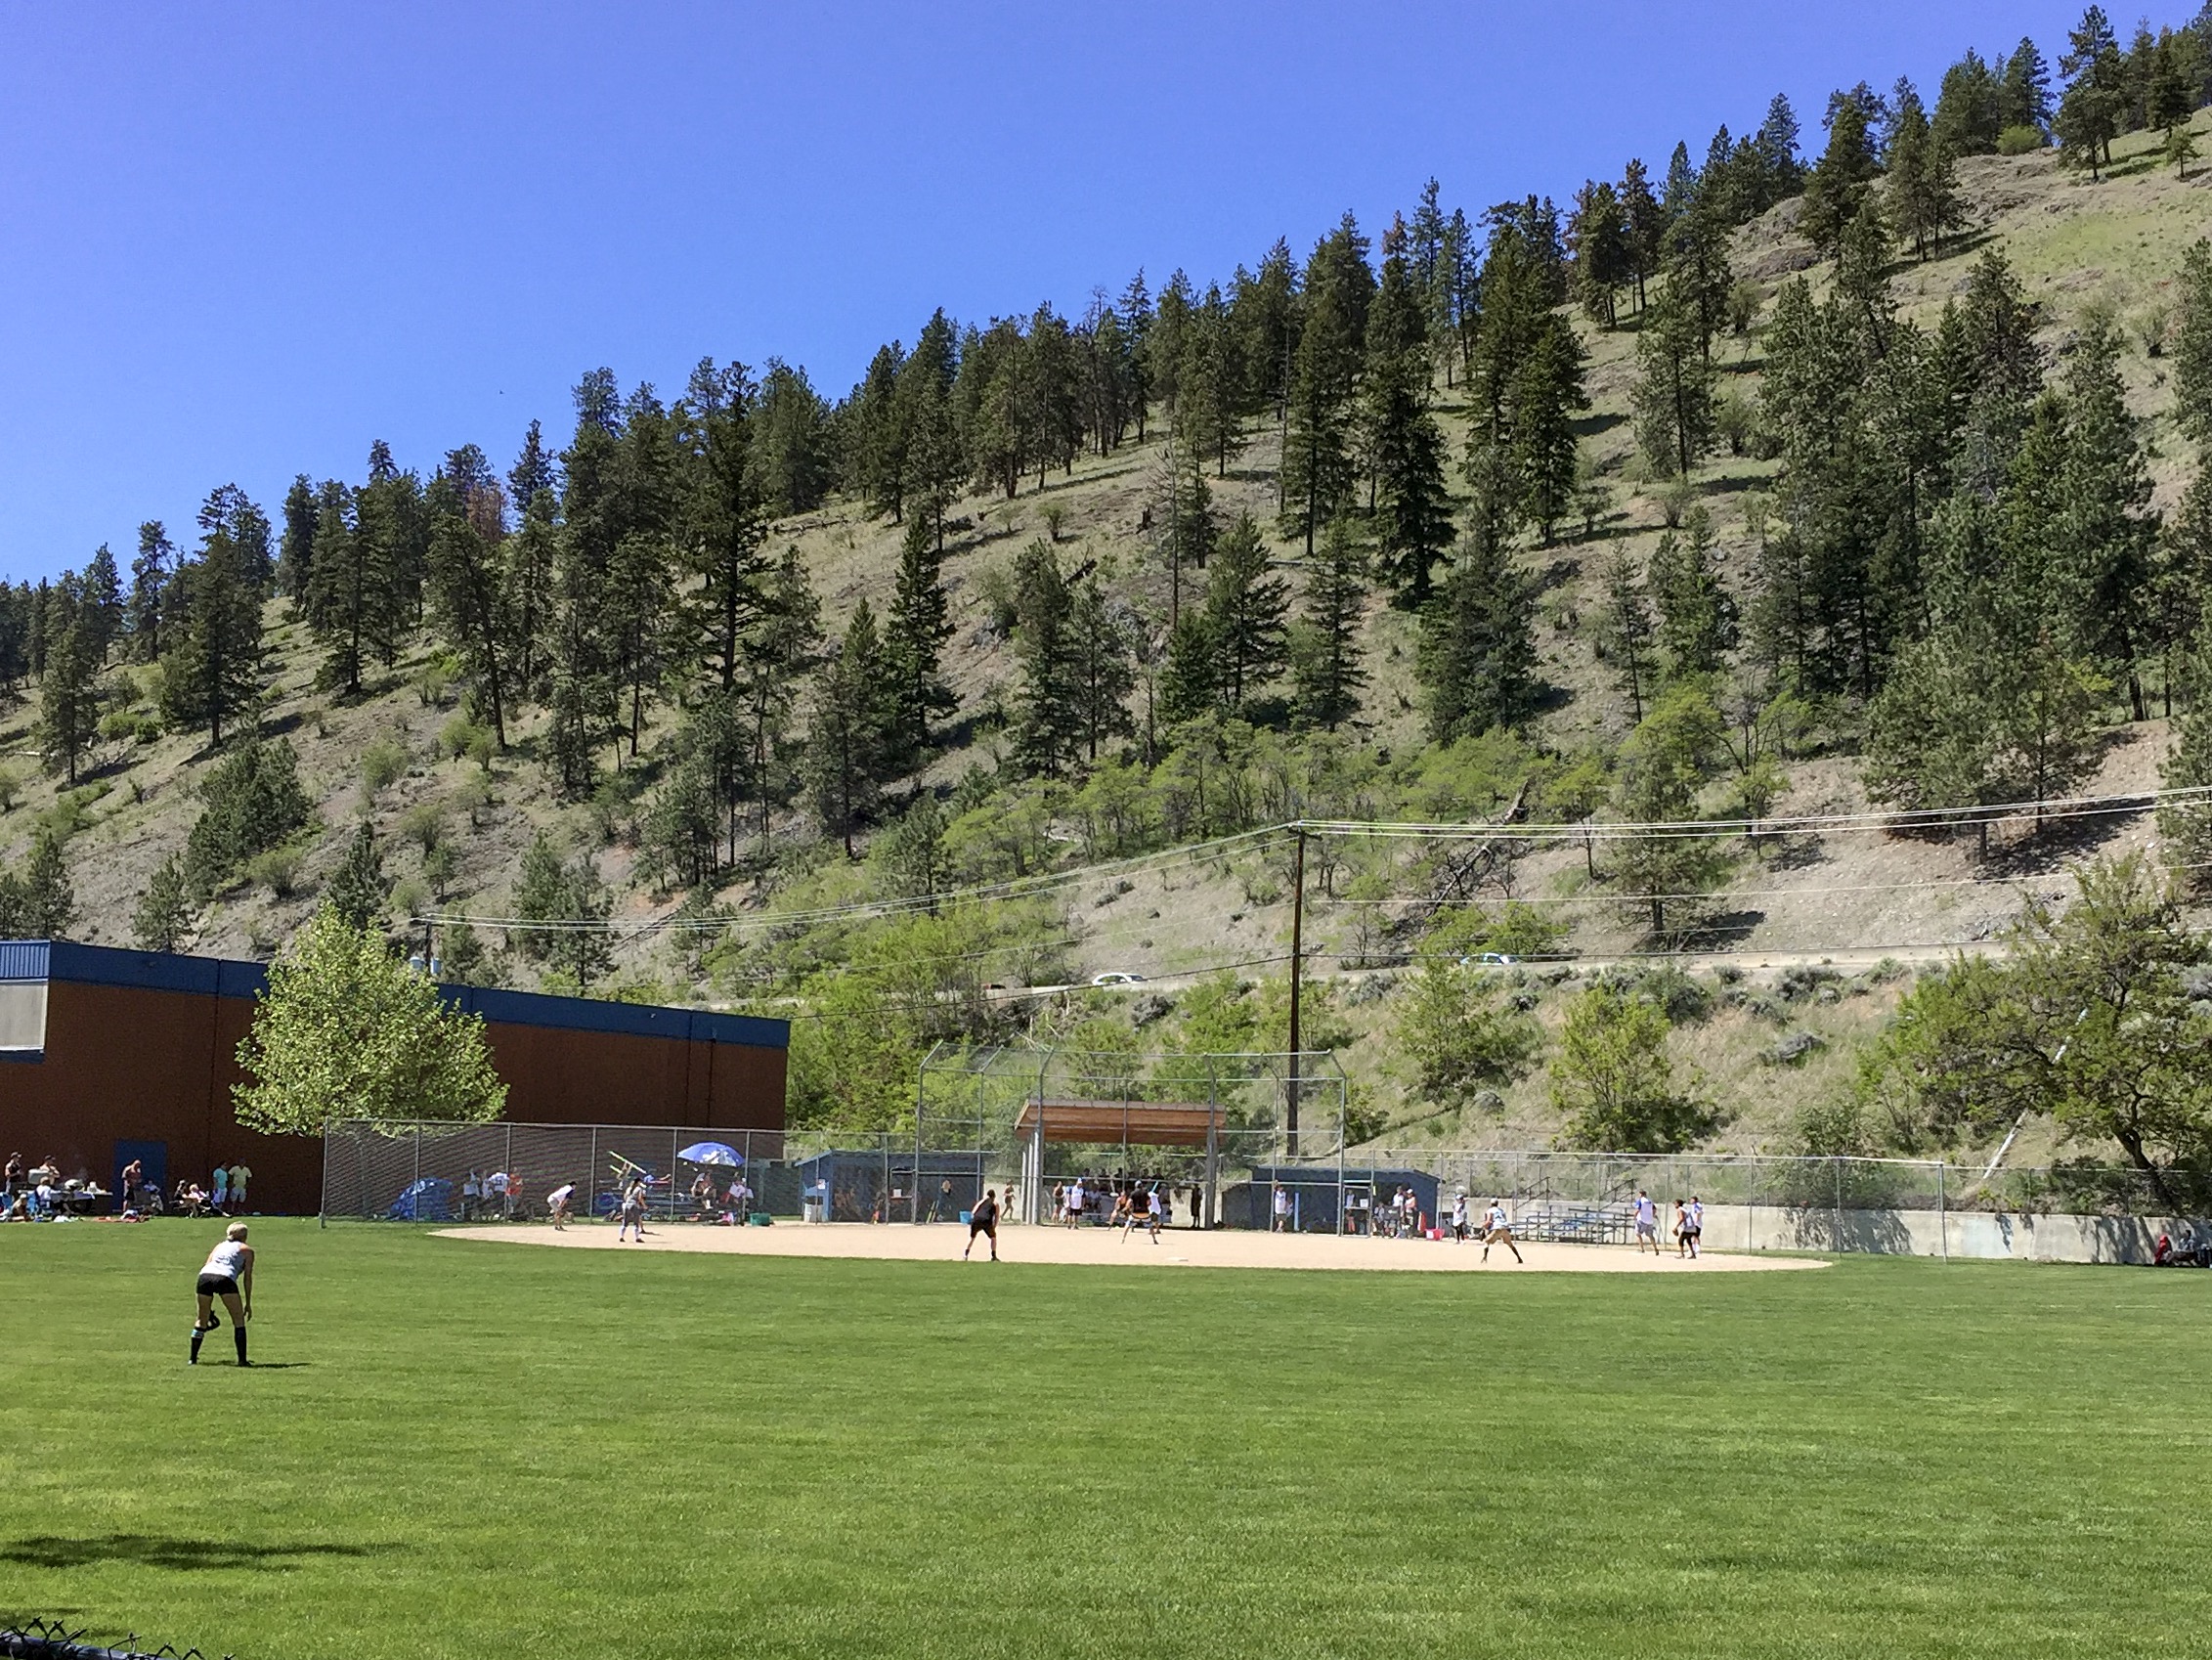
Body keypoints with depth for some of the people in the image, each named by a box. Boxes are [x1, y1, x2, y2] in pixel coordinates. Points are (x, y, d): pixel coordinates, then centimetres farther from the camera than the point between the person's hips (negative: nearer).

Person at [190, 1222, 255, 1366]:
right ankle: (242, 1359, 3)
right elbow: (247, 1277, 15)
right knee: (238, 1320, 7)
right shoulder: (246, 1250, 23)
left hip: (204, 1275, 4)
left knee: (201, 1320, 19)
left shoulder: (219, 1246, 35)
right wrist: (248, 1303, 16)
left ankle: (193, 1359, 23)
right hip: (225, 1278, -4)